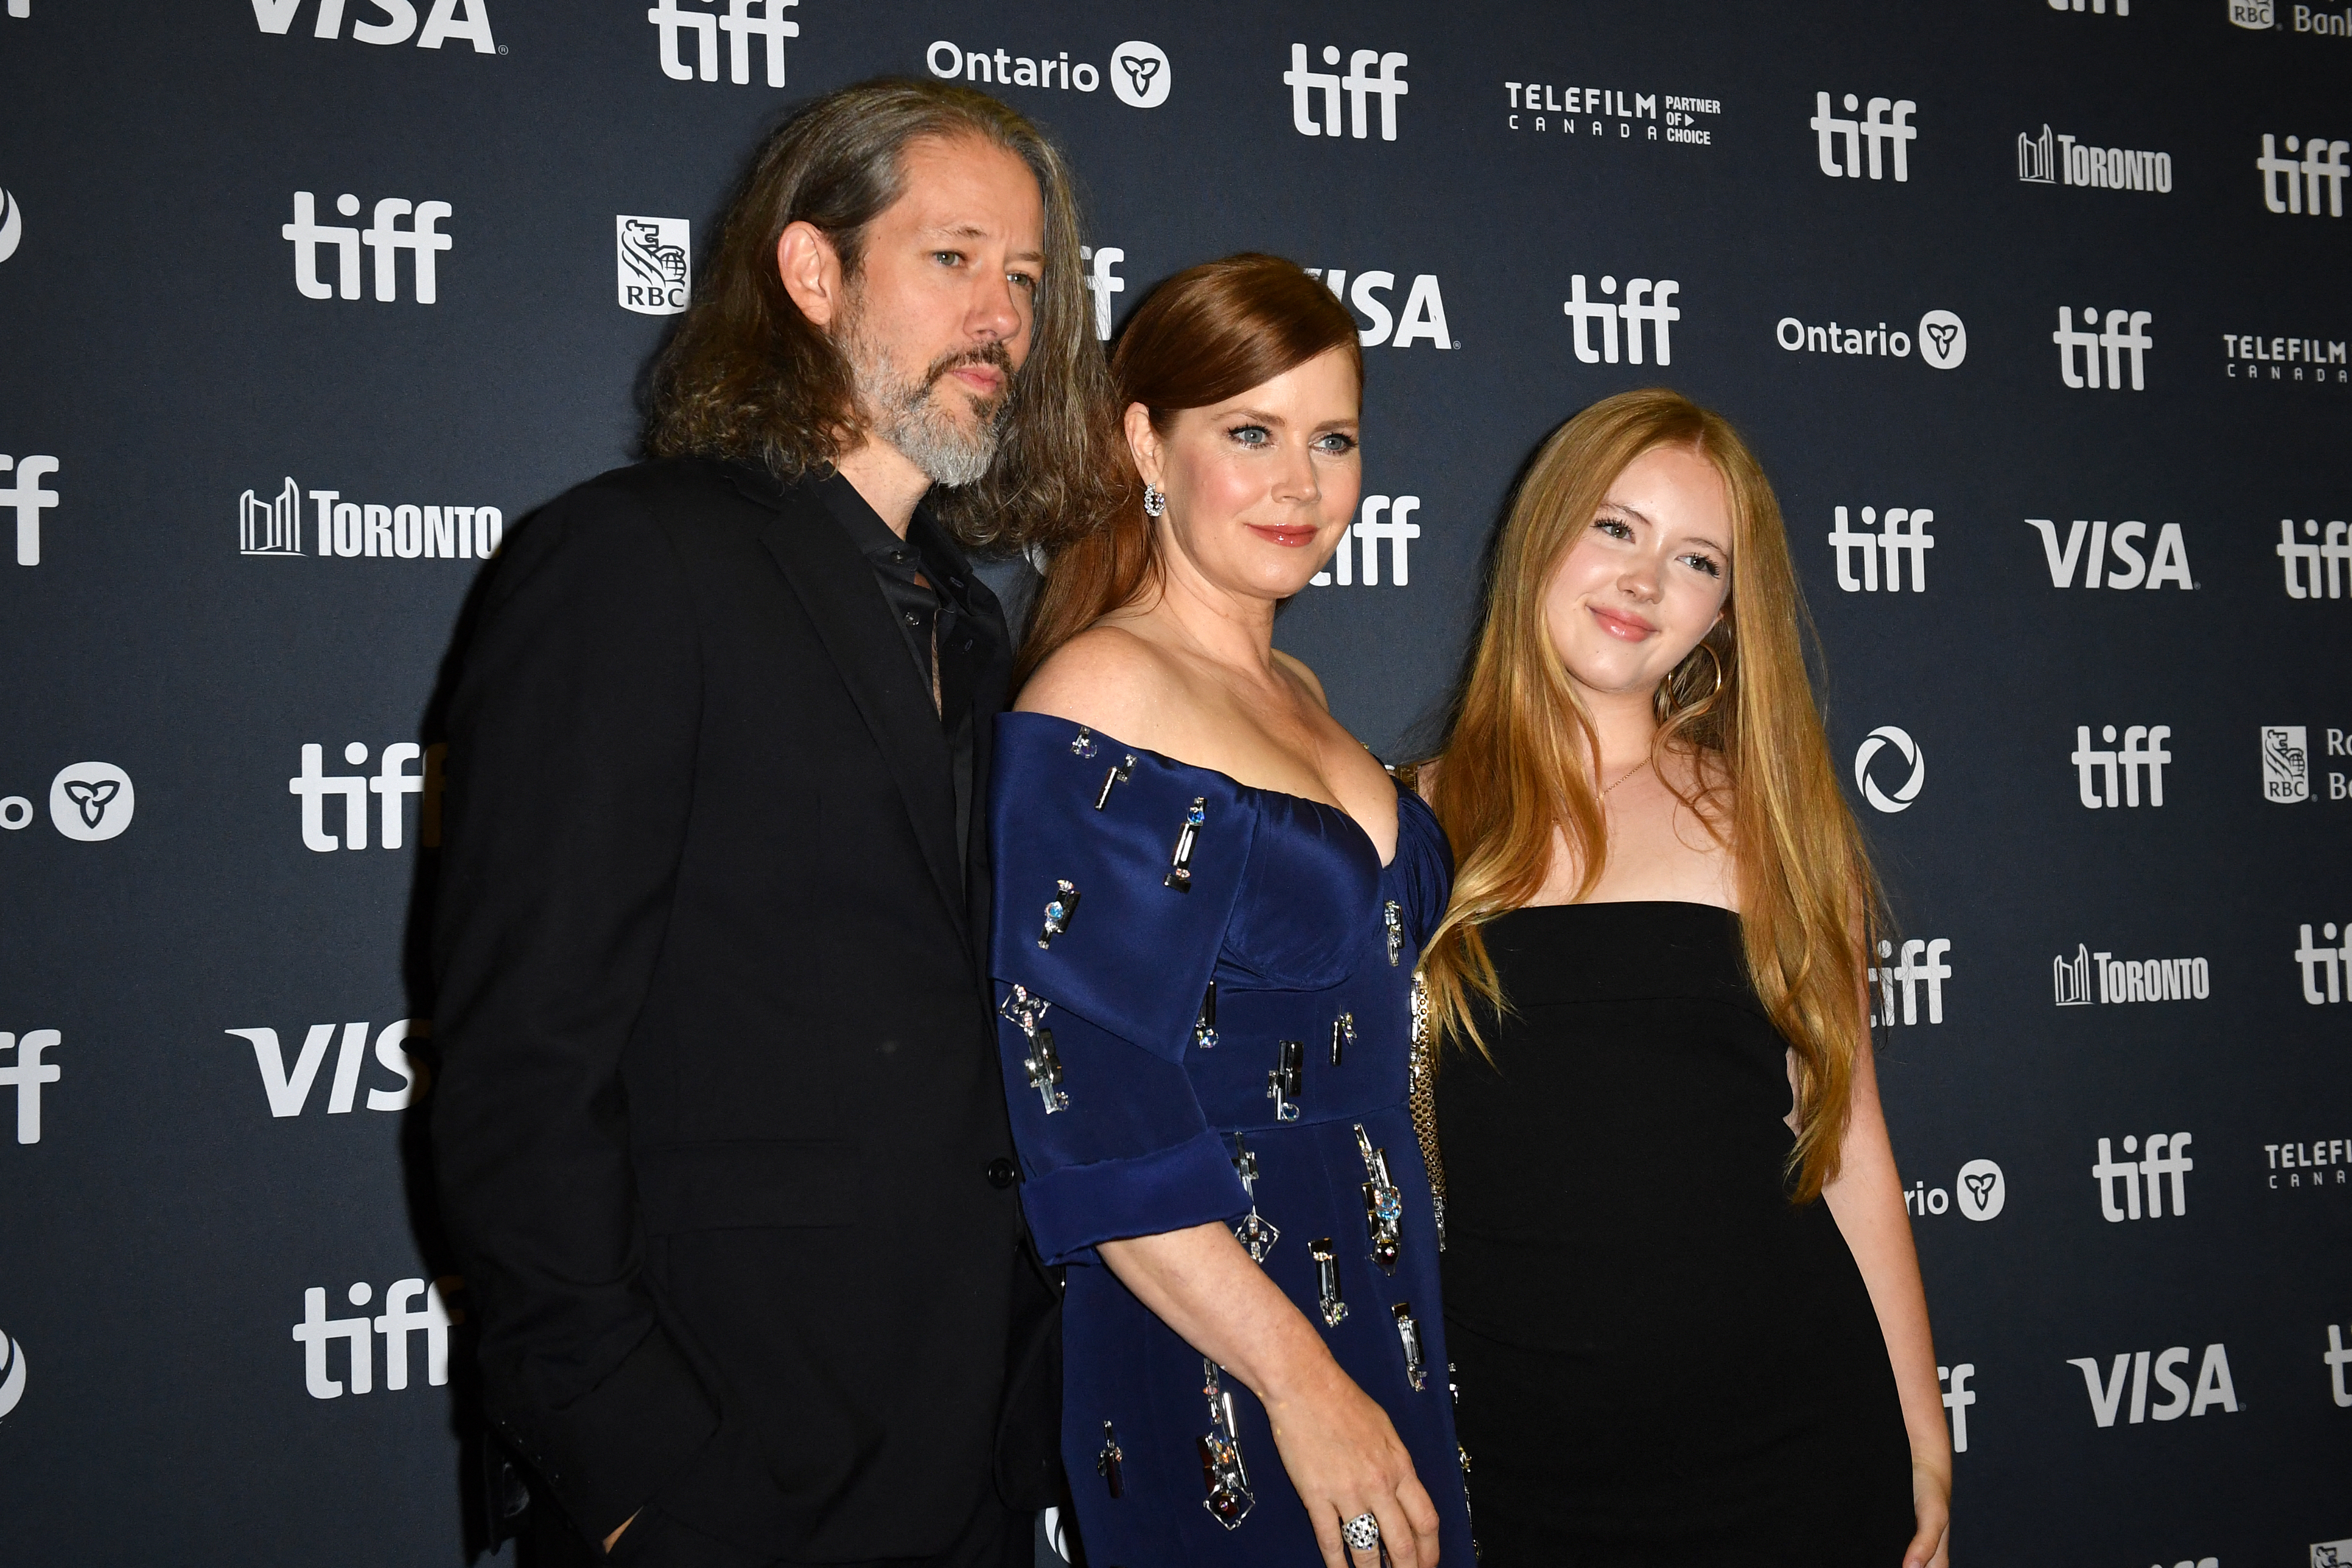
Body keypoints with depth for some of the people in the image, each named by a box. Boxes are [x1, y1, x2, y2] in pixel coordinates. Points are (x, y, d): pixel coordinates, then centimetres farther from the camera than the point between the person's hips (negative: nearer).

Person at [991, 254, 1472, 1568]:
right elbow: (1086, 1098, -21)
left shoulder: (1294, 695, 10)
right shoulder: (1104, 696, -15)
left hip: (1384, 1321, 8)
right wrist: (1297, 1375, -21)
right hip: (1212, 1369, -8)